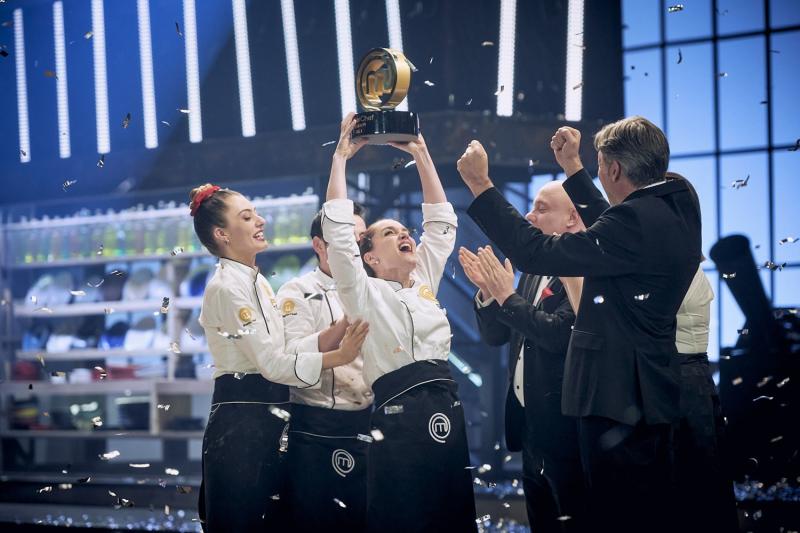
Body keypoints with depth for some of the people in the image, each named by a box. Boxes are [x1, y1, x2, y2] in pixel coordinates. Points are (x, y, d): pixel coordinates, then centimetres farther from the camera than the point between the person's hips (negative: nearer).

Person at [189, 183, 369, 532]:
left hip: (268, 422, 9)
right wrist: (339, 357, -22)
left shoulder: (256, 281, 16)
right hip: (240, 423, -9)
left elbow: (288, 348, 12)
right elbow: (272, 363, -17)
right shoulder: (227, 287, -12)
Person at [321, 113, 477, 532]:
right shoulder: (363, 292, 6)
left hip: (447, 414, 6)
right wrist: (342, 156, 3)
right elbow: (337, 227, -2)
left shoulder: (425, 281, 21)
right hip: (399, 419, -6)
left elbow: (441, 220, 24)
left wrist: (421, 153, 22)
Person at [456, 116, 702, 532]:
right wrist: (574, 171, 37)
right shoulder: (677, 206, 8)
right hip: (651, 393, 10)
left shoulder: (636, 220, -21)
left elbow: (534, 253, -22)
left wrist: (480, 184, -14)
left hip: (618, 398, -10)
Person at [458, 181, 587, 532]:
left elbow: (558, 333, -25)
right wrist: (487, 292, -3)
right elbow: (495, 336, 15)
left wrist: (507, 295, -18)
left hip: (564, 424, -9)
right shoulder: (534, 271, 14)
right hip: (530, 423, 9)